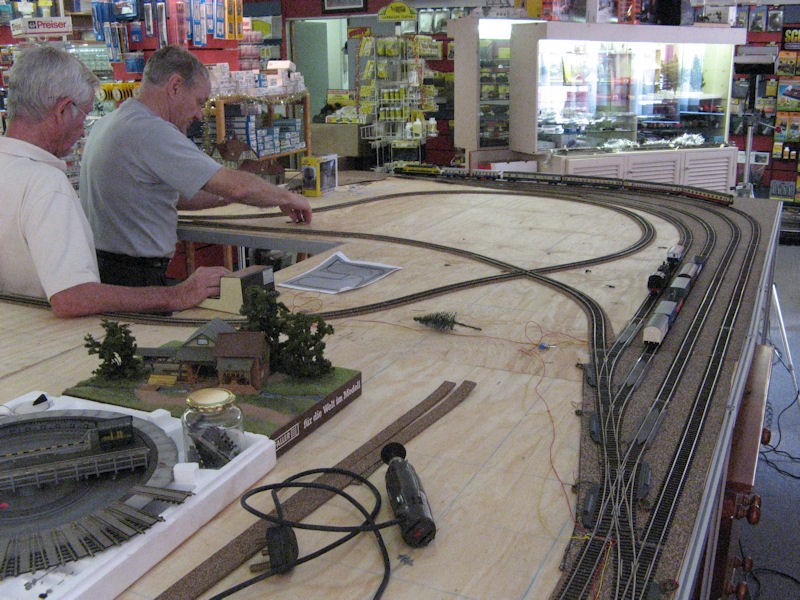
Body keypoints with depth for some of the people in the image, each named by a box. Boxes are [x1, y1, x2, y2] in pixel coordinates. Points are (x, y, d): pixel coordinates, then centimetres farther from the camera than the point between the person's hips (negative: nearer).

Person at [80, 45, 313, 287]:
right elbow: (237, 187, -20)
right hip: (134, 280, -10)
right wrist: (287, 197, -3)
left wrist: (228, 196, 15)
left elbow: (166, 194, 21)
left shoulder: (108, 122, 15)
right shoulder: (151, 131, -17)